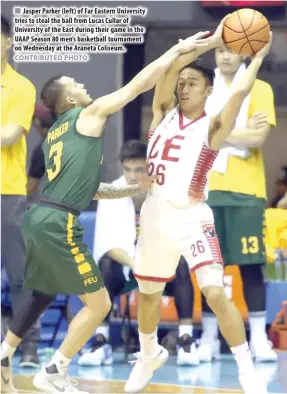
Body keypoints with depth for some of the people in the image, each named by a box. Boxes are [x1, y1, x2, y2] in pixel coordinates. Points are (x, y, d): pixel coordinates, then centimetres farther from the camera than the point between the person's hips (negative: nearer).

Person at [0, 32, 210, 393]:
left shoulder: (56, 132, 23)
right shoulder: (90, 114, 0)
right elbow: (139, 83, 1)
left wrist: (132, 188, 27)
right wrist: (178, 50, 8)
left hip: (39, 218, 9)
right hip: (58, 224, -9)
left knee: (41, 294, 26)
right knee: (98, 303, -1)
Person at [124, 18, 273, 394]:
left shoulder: (212, 127, -6)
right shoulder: (163, 113, 5)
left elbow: (240, 92, -22)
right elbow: (169, 68, -9)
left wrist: (257, 58, -10)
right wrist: (212, 42, -9)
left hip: (191, 219, -5)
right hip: (155, 217, 5)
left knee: (216, 294, -17)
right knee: (148, 293, 19)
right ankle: (149, 355, 44)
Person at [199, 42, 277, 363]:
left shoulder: (260, 90, 4)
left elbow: (258, 138, -9)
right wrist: (239, 133, -8)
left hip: (245, 190, -3)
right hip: (207, 189, 3)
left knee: (250, 264, -5)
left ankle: (259, 339, -3)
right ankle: (209, 338, 5)